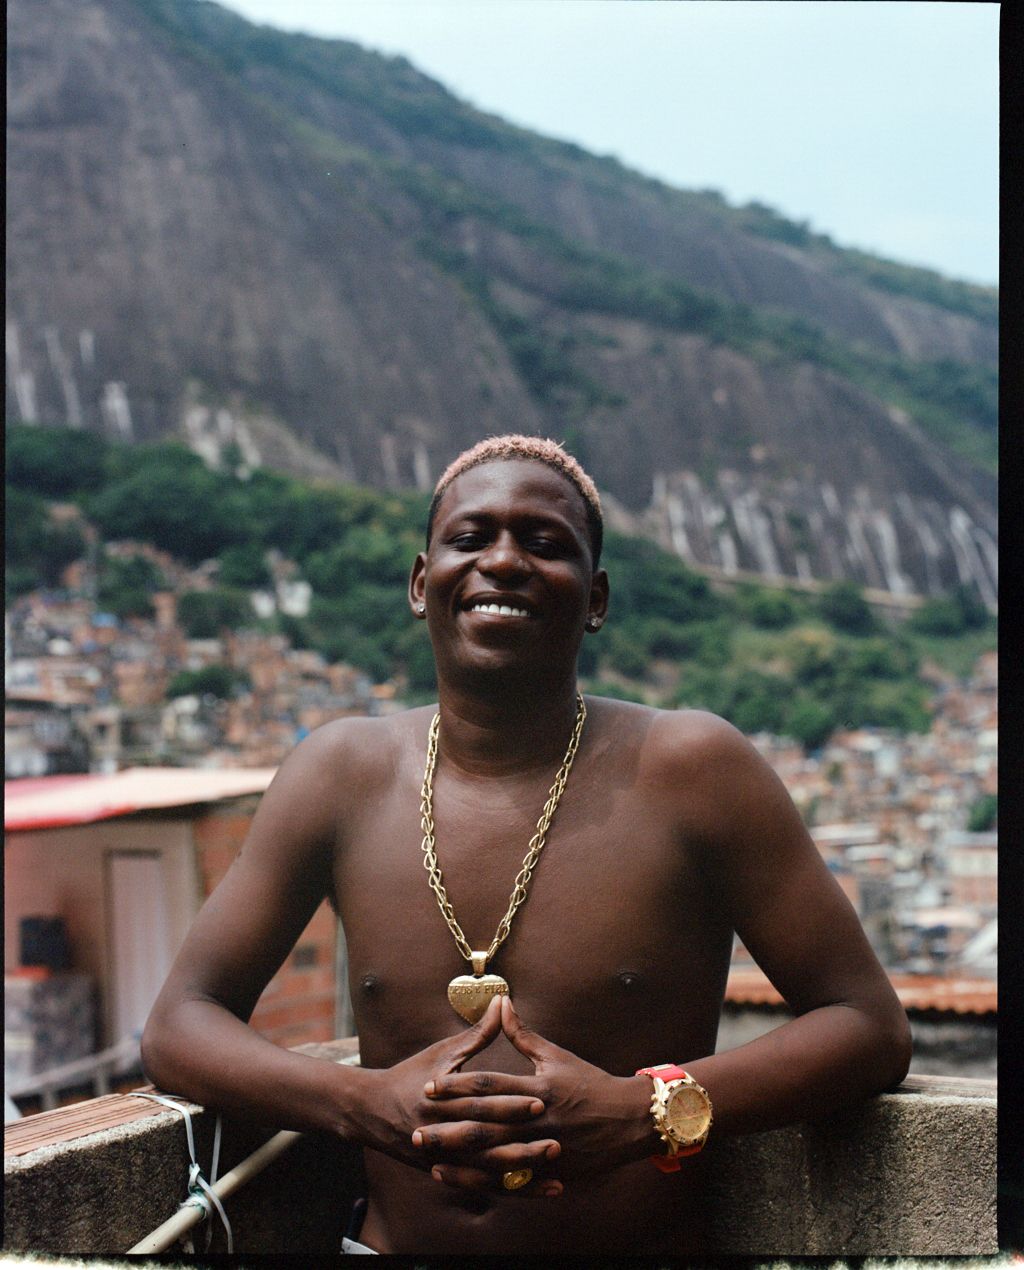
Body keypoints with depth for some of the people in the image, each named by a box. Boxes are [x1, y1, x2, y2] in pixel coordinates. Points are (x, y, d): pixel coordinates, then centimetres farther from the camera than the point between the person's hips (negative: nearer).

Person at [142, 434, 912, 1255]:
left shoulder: (688, 768, -2)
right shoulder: (344, 772, 5)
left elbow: (870, 1026, -1)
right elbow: (178, 1027, 5)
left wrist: (642, 1114, -18)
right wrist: (364, 1103, -14)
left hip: (645, 1246, -1)